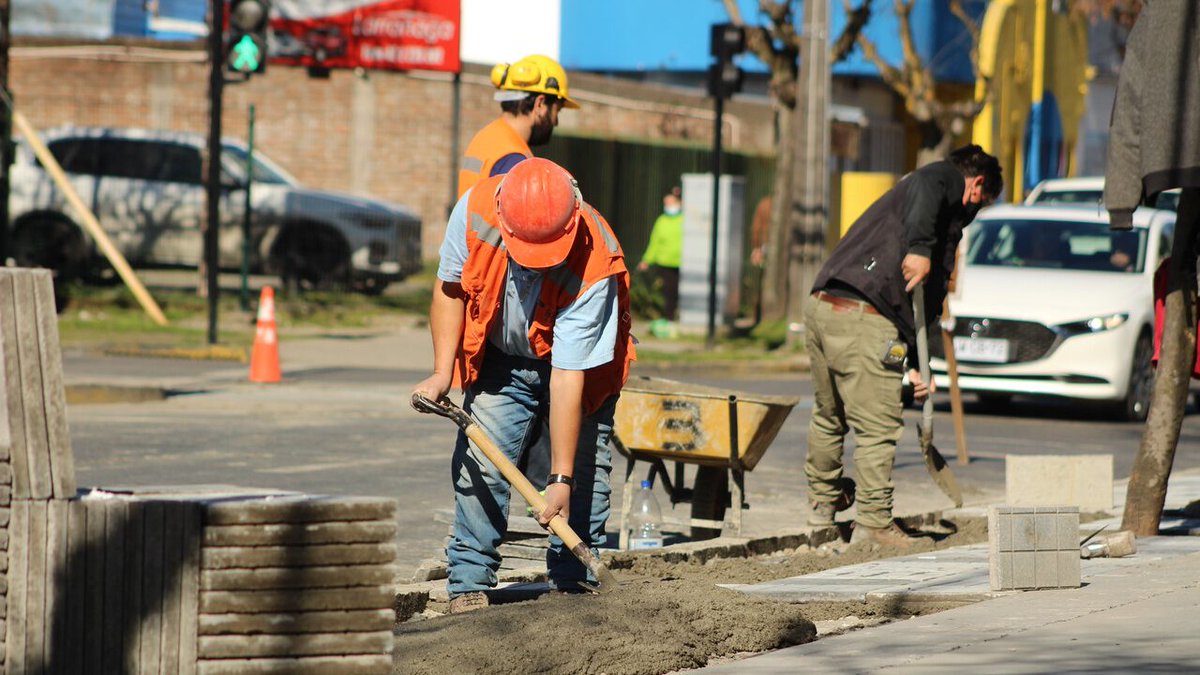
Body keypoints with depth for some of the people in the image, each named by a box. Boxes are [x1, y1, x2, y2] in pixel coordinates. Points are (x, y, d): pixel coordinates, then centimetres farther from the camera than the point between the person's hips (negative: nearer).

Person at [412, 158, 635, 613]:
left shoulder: (594, 267, -37)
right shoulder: (475, 209, -29)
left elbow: (568, 376, -36)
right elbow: (451, 286, -8)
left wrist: (561, 478, -34)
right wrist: (442, 372, -16)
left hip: (580, 365, -2)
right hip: (501, 359, 2)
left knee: (585, 475, -9)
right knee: (479, 463, -10)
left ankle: (576, 586, 2)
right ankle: (469, 584, -5)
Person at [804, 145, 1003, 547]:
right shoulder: (949, 180, 8)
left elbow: (928, 293, 30)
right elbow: (926, 187, -21)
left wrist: (918, 366, 28)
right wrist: (920, 248, -32)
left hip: (820, 305, 9)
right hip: (863, 319, -9)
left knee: (829, 416, 25)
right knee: (878, 426, 0)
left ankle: (823, 503, 40)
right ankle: (873, 522, 3)